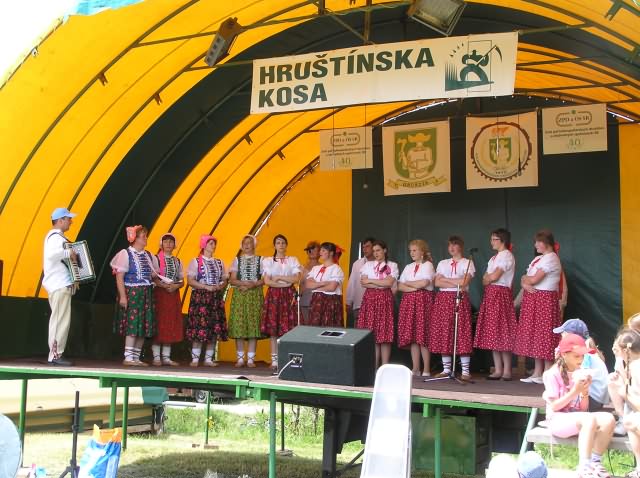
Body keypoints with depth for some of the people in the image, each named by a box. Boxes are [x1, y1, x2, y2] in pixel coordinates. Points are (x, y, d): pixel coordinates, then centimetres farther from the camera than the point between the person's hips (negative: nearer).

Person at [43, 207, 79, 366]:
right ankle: (55, 355, -10)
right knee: (61, 320, -11)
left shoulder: (56, 236, 19)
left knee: (59, 320, 12)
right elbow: (51, 254, -34)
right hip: (60, 284, -11)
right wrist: (69, 253, -24)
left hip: (60, 283, 11)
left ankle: (55, 354, 14)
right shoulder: (56, 237, -13)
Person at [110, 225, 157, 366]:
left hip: (146, 294, 7)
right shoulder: (126, 254, -6)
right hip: (131, 293, -7)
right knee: (132, 324, -11)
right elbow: (119, 277, -11)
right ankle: (128, 357, -7)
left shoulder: (148, 255, 15)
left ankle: (136, 357, 11)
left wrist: (155, 275, 2)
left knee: (144, 327, 5)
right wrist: (122, 296, -17)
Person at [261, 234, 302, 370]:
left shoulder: (293, 260, 11)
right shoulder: (268, 261, 8)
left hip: (288, 296, 0)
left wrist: (278, 278, -7)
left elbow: (296, 279, -2)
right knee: (273, 328, -4)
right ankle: (274, 359, 0)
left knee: (287, 328, -5)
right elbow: (267, 281, -3)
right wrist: (285, 283, -8)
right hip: (273, 296, 0)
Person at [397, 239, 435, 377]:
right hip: (409, 301, 6)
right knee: (412, 336, 2)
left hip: (423, 300, -5)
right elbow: (400, 286, 9)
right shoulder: (408, 267, 19)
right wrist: (413, 288, -9)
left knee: (423, 335, -8)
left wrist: (408, 283, 1)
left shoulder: (428, 265, 1)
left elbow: (424, 283, -13)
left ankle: (426, 369, -4)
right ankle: (415, 368, 6)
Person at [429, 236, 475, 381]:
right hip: (443, 299, 4)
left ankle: (465, 370, -6)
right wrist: (455, 283, -8)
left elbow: (464, 282, -11)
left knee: (462, 334, -8)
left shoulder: (467, 263, 5)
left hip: (460, 298, -4)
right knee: (443, 334, 1)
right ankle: (446, 369, 9)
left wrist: (445, 279, -3)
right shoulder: (442, 263, 17)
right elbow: (437, 283, 3)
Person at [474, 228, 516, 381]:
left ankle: (507, 371, -4)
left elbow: (494, 277, -16)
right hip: (490, 294, 9)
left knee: (502, 333, -8)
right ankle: (498, 370, 10)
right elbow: (485, 279, 16)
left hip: (501, 294, -9)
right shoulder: (494, 258, 21)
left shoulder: (506, 256, -8)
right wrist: (489, 278, -4)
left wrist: (487, 279, 2)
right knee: (493, 333, 7)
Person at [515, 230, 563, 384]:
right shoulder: (538, 259, 19)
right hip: (532, 299, 9)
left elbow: (534, 279, -18)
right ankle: (537, 374, 13)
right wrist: (525, 284, -10)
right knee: (535, 336, 9)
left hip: (545, 299, -9)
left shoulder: (550, 258, -10)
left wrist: (525, 278, 2)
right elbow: (525, 279, 12)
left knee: (544, 336, -7)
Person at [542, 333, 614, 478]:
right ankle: (584, 466, -33)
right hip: (557, 420, -6)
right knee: (589, 419, -35)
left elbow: (584, 409, 9)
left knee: (608, 419, -22)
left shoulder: (581, 374, 10)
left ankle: (595, 461, -16)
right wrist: (574, 391, -18)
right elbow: (554, 406, -12)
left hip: (577, 417, 6)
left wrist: (585, 391, -9)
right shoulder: (553, 374, -7)